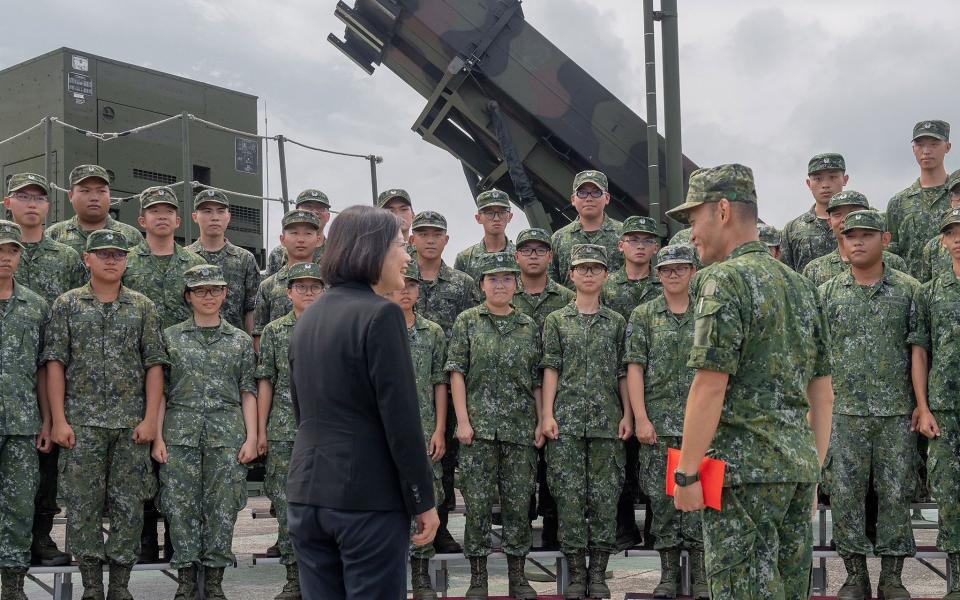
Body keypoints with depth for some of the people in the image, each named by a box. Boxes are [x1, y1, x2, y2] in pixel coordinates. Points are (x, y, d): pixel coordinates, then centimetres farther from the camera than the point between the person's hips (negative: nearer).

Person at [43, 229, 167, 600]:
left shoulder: (143, 307, 8)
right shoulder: (67, 305, 6)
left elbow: (154, 365, 4)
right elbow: (55, 363, 1)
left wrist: (151, 418, -5)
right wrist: (59, 420, -6)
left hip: (132, 423, 1)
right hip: (82, 422, -1)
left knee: (129, 504, 3)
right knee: (83, 504, 1)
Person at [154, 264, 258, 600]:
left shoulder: (240, 341, 10)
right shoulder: (170, 337, 8)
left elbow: (248, 393, 8)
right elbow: (160, 391, 6)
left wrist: (251, 437, -1)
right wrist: (157, 436, -2)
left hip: (227, 433, 0)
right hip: (180, 432, 0)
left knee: (223, 506, 0)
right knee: (182, 506, 0)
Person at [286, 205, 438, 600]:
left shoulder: (308, 317, 12)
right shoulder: (381, 314, -13)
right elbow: (401, 419, -15)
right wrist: (423, 501, -9)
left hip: (307, 492, 7)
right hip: (368, 496, -7)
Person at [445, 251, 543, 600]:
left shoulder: (529, 327, 10)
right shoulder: (467, 322, 4)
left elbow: (537, 381, 12)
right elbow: (456, 372, -1)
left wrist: (541, 422, 5)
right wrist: (463, 420, -9)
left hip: (521, 428, 2)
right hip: (479, 426, -2)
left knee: (519, 502, 5)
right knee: (477, 502, -1)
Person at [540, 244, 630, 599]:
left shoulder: (616, 323, 11)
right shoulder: (556, 321, 8)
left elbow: (623, 373, 9)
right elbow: (550, 370, 3)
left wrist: (627, 415, 1)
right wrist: (547, 414, -5)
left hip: (607, 421, 1)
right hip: (567, 421, -1)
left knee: (605, 496, 1)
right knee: (570, 495, -1)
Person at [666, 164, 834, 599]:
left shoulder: (726, 279, -10)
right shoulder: (800, 285, 16)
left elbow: (710, 387, -17)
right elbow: (823, 394, 17)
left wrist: (686, 473, -12)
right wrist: (813, 471, 21)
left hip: (745, 467, -8)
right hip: (798, 465, 9)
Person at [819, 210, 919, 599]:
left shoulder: (909, 290, 4)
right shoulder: (827, 294, 6)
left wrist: (922, 403, -2)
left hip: (898, 412, 0)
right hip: (845, 412, 1)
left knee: (895, 494, 4)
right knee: (846, 494, 2)